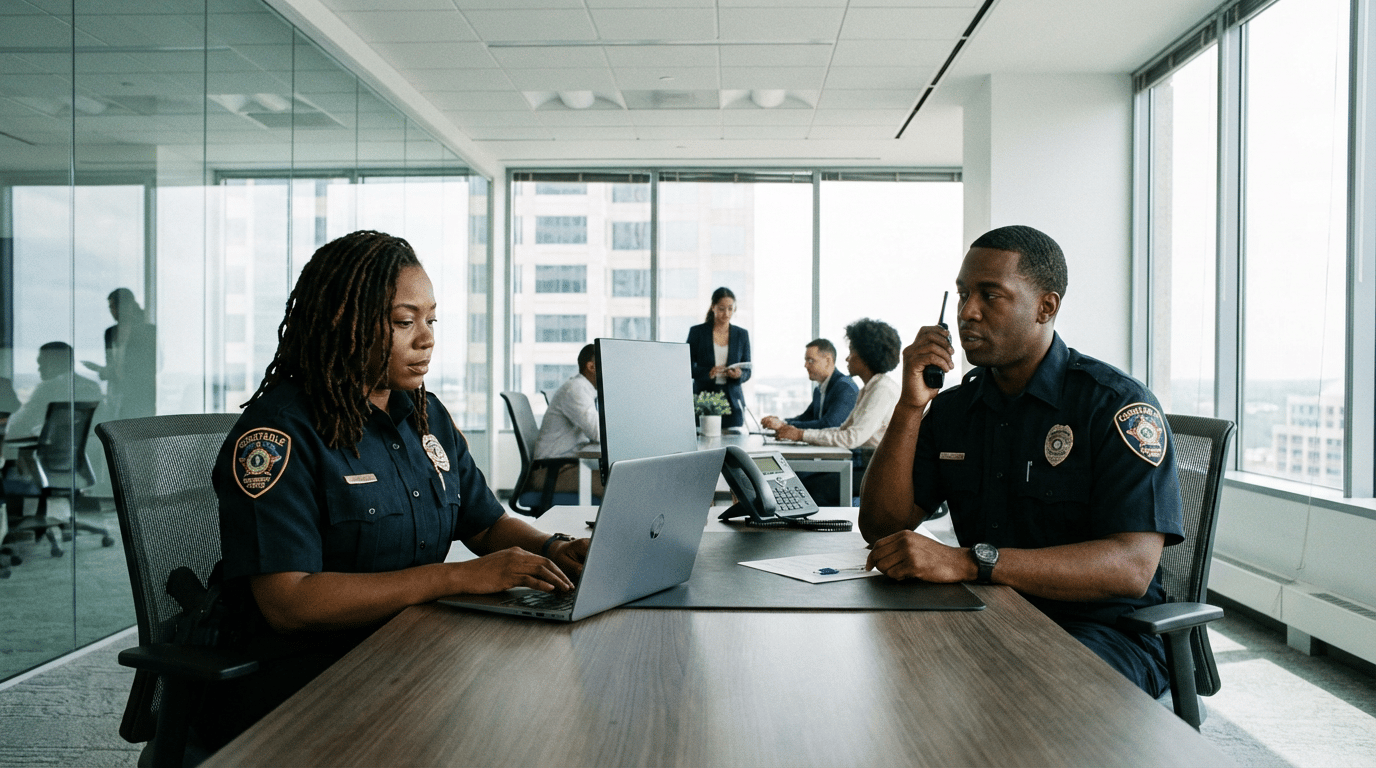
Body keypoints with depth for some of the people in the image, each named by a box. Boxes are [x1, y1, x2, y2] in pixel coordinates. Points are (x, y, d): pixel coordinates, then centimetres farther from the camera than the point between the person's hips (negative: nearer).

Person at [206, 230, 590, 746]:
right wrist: (459, 577, -25)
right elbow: (287, 603, -20)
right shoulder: (277, 433, -12)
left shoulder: (428, 416, 12)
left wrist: (554, 551, -4)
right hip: (301, 669, -7)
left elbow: (487, 525, 19)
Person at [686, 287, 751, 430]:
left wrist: (739, 375, -13)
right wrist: (708, 373, -18)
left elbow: (747, 372, 10)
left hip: (732, 402, 2)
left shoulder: (742, 335, 10)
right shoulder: (697, 332, 4)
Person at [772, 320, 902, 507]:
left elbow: (853, 438, -22)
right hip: (864, 463, 9)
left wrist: (802, 435, -19)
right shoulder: (869, 389, 17)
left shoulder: (883, 388, -15)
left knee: (815, 488, -22)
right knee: (799, 477, -6)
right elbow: (843, 430, 13)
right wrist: (794, 431, 3)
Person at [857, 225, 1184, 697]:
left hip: (1101, 634, -5)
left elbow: (1132, 567, -22)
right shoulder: (951, 409, 8)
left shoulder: (1117, 405, -9)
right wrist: (911, 405, -8)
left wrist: (968, 562, -33)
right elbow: (881, 526, 2)